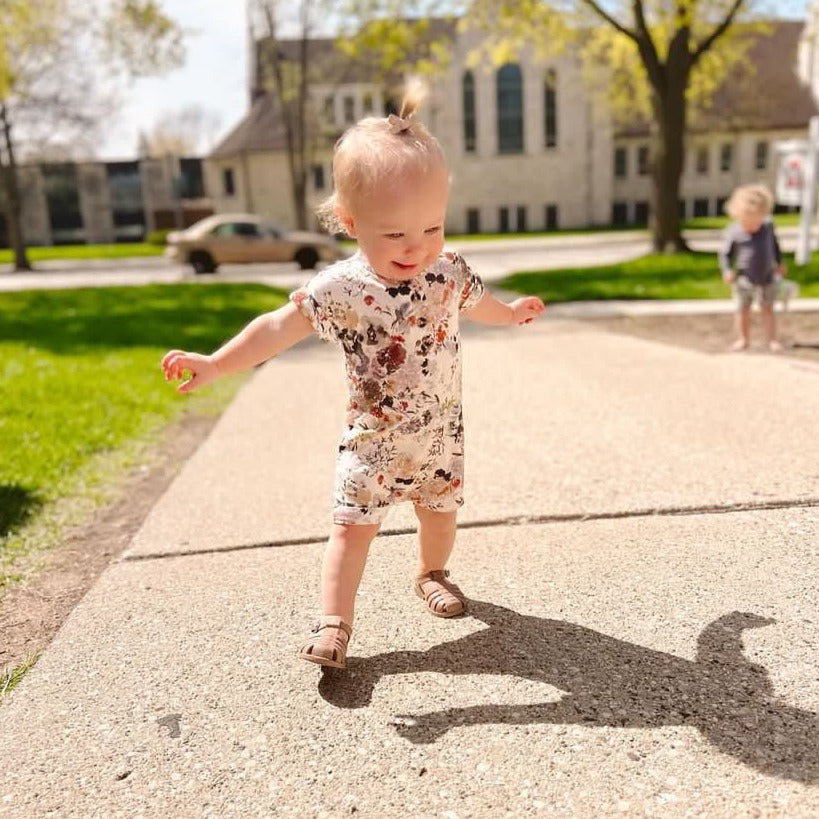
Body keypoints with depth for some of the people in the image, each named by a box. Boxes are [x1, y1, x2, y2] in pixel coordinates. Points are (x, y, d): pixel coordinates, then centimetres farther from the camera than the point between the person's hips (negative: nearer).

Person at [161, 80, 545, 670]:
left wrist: (514, 312, 33)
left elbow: (475, 303, 15)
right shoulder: (339, 289, -19)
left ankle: (433, 574, 47)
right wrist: (214, 365, -22)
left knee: (441, 512, 19)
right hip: (373, 439, -3)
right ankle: (334, 621, 11)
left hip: (441, 434, 4)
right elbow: (279, 327, -16)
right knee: (353, 526, -2)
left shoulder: (449, 273, -8)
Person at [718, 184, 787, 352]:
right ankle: (743, 339, 22)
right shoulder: (733, 233, -15)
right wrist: (727, 271, -22)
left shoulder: (768, 226, -4)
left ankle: (771, 339, 17)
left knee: (767, 309, 9)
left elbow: (775, 245, 13)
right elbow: (725, 254, -8)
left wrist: (779, 263, 17)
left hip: (766, 277, 2)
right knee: (743, 310, 8)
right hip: (744, 280, -2)